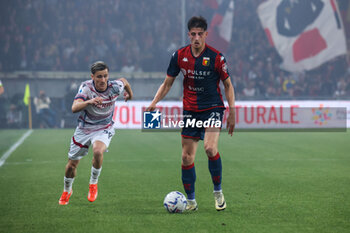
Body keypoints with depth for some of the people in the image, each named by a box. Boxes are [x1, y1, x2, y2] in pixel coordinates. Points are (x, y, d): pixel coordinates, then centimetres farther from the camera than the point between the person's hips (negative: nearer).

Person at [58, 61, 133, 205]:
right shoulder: (86, 87, -22)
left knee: (98, 151, -33)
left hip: (104, 129, -1)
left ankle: (93, 184, -6)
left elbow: (124, 81, 8)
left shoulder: (114, 87, -18)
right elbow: (74, 108, -36)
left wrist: (130, 94, 28)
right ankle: (67, 191, 41)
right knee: (72, 164, 9)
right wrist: (89, 101, -54)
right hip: (84, 128, 1)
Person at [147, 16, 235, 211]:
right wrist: (154, 103, -4)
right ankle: (191, 201, 14)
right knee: (187, 157, 1)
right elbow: (168, 83, 9)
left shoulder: (216, 57, -9)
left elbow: (228, 85, 1)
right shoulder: (179, 56, -1)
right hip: (190, 110, 3)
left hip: (213, 108, -3)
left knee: (210, 148, -24)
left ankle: (218, 191, -4)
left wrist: (232, 113, -4)